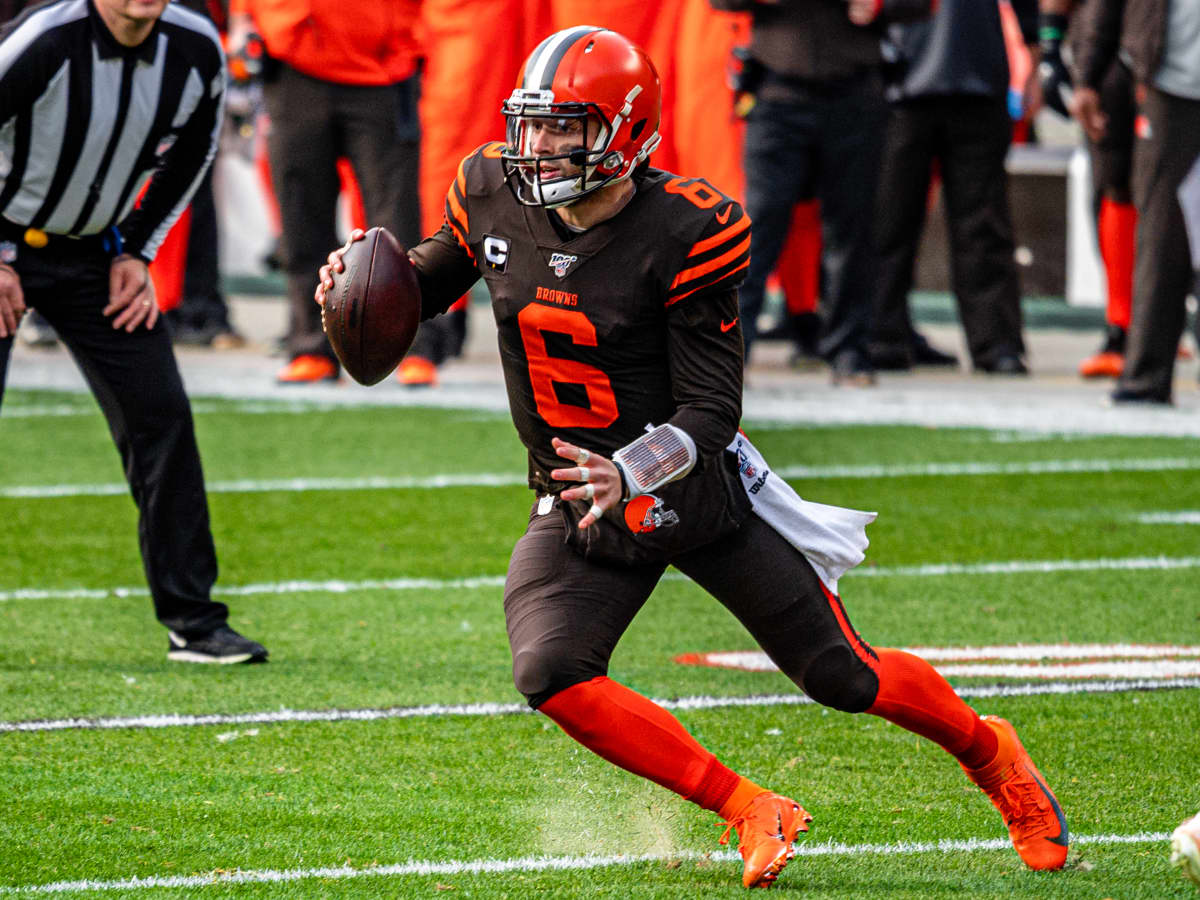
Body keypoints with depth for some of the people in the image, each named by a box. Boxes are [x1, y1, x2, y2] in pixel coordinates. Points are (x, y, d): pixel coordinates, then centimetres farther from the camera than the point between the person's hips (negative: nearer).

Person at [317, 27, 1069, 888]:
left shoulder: (685, 233, -22)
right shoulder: (496, 197, -7)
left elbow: (711, 412, -20)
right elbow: (440, 273, 16)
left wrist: (629, 474, -38)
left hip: (696, 488, -4)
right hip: (577, 497, 4)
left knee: (841, 676, 5)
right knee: (551, 675, -22)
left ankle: (988, 751, 36)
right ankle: (749, 812, -9)